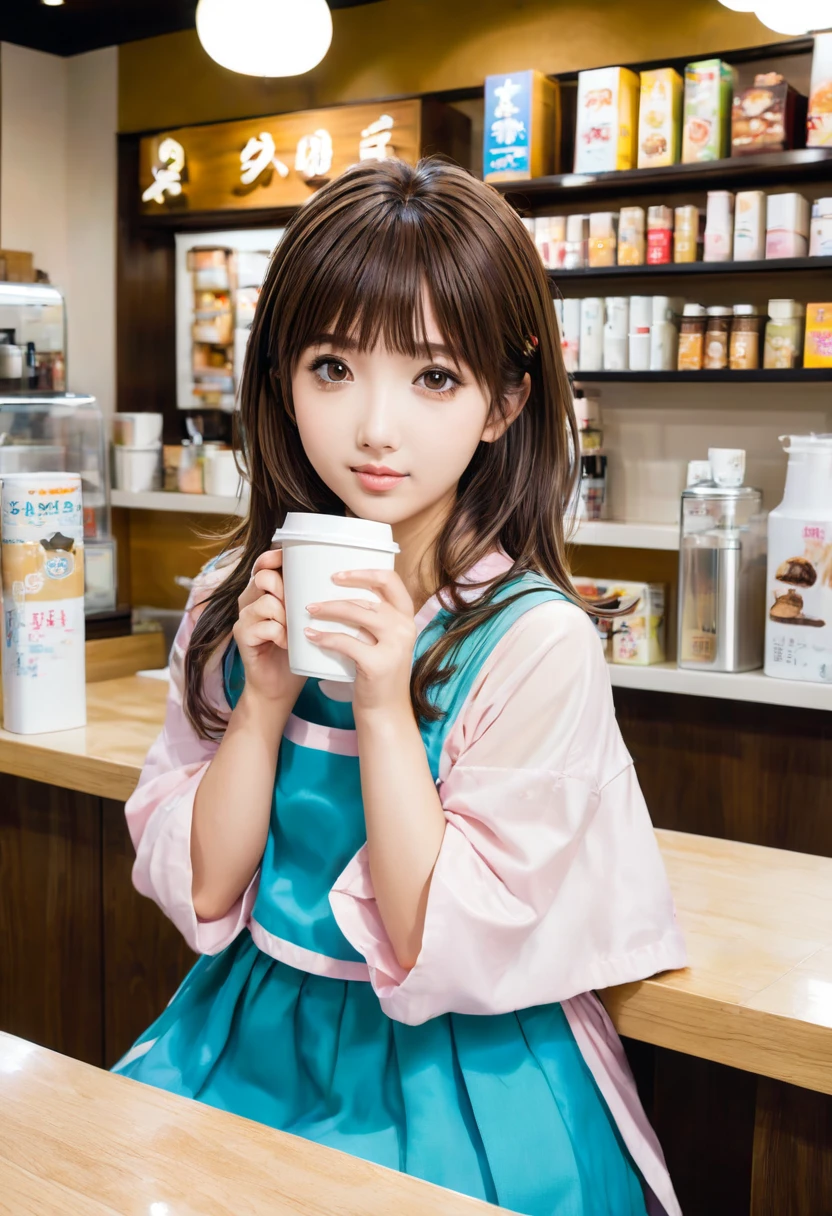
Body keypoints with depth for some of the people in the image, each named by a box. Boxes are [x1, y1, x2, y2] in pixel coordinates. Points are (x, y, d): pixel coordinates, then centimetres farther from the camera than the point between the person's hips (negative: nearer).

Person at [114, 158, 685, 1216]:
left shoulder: (537, 642, -16)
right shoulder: (235, 602, -1)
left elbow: (444, 948, -14)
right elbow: (197, 890, -1)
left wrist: (383, 705, -22)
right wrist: (263, 699, -14)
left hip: (456, 1069, -3)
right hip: (249, 1038, 4)